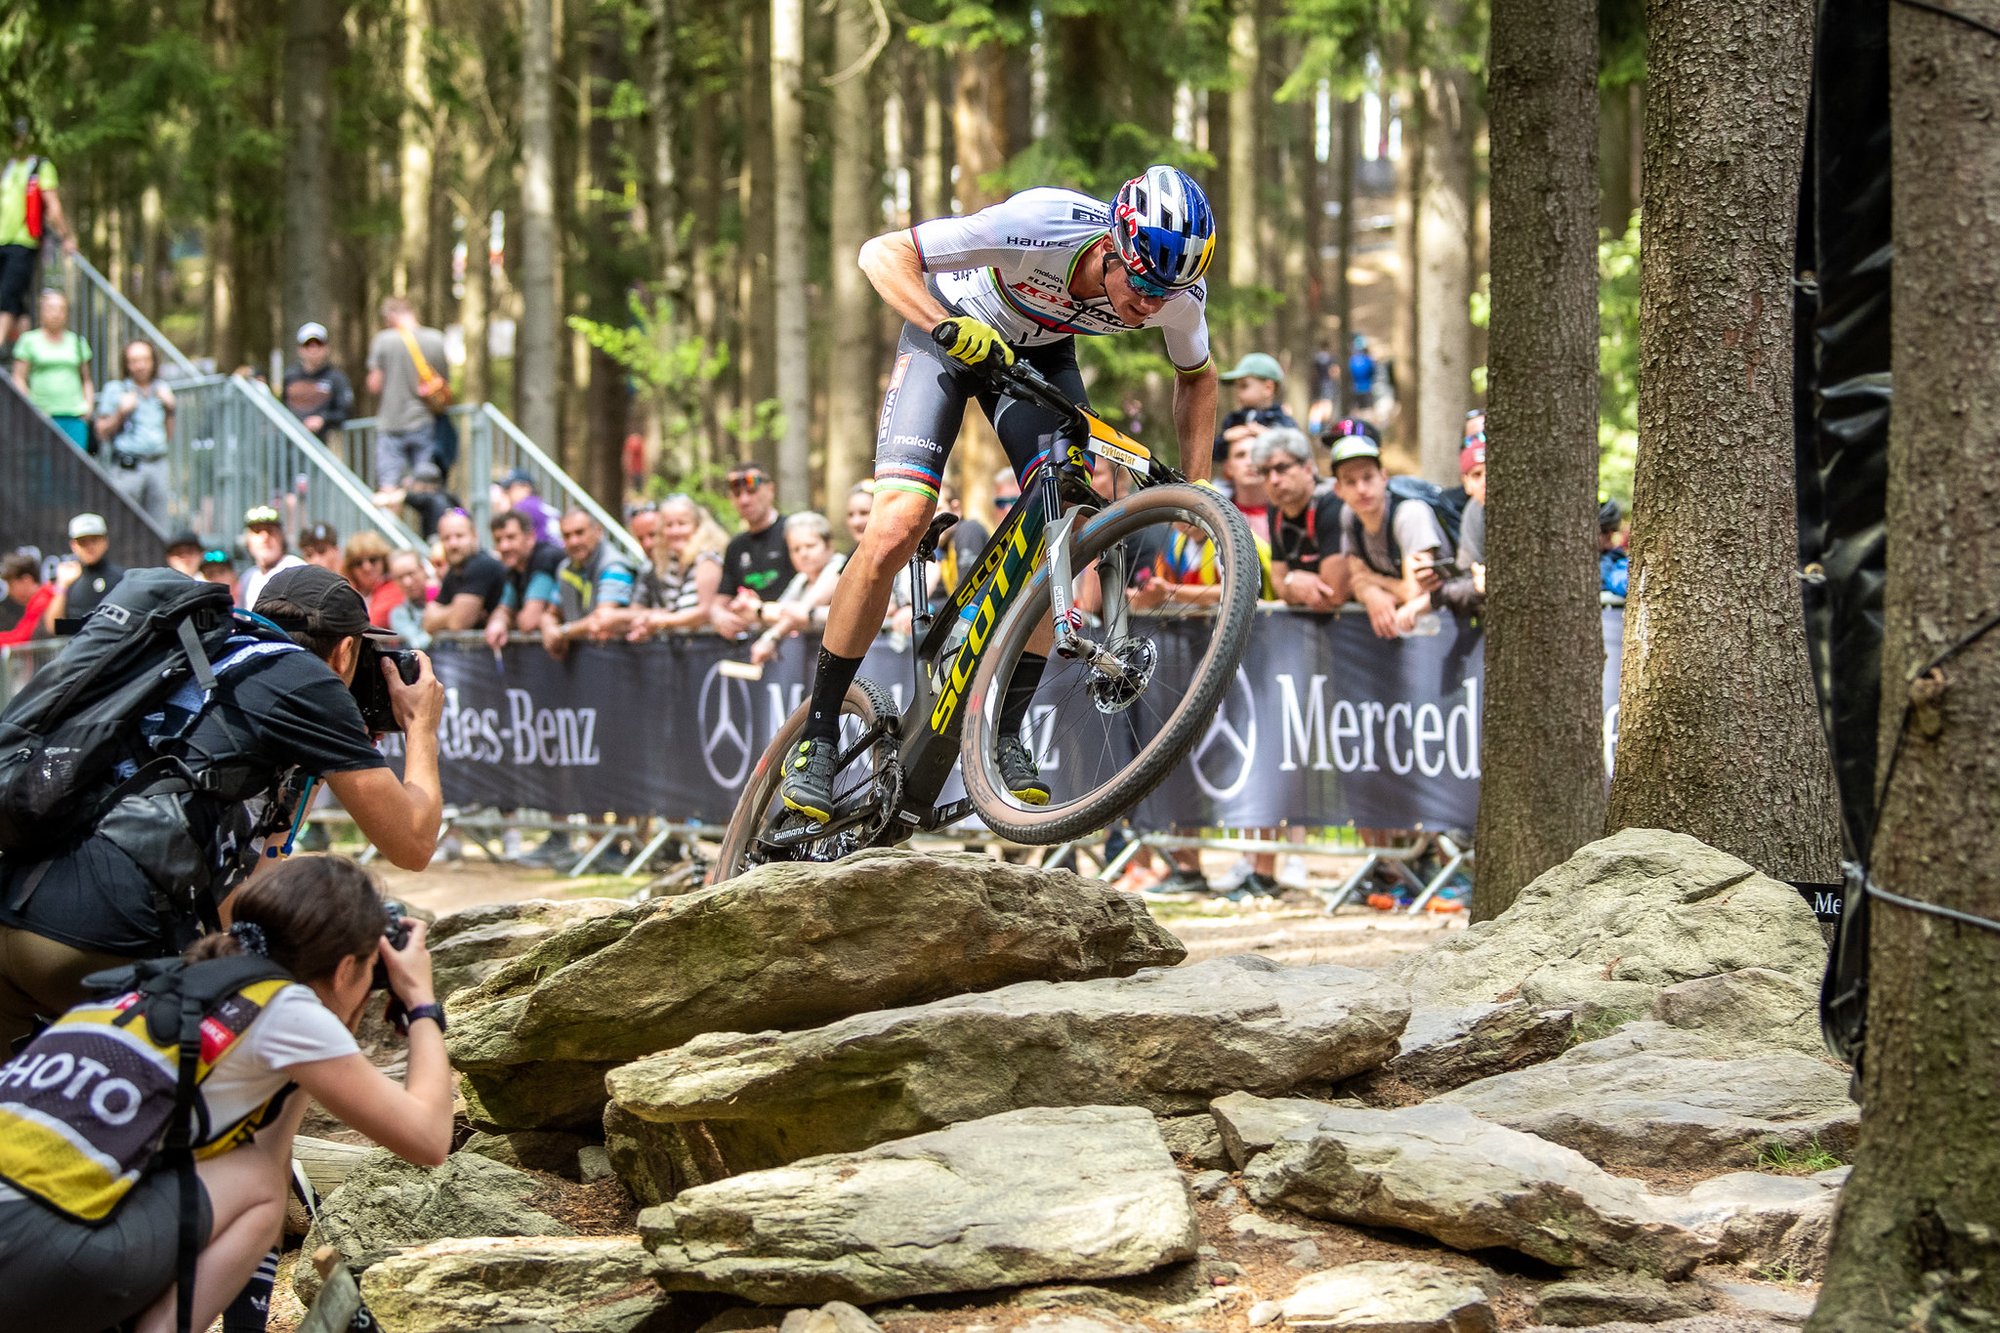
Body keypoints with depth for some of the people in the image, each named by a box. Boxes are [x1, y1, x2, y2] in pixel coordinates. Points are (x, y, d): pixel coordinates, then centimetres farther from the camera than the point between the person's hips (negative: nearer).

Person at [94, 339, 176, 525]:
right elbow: (102, 432, 2)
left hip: (158, 466, 4)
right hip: (127, 468, -4)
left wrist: (169, 408, 6)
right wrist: (121, 413, -10)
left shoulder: (162, 390, 15)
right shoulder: (115, 390, 3)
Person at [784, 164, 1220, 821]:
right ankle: (818, 733, -5)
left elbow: (1196, 376, 0)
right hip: (953, 334, -4)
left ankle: (1006, 733, -7)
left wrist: (1197, 489, -8)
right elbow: (882, 253, -35)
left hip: (1042, 353, 4)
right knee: (897, 527, -19)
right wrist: (950, 328, -50)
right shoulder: (1041, 226, -39)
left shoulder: (1180, 292, -24)